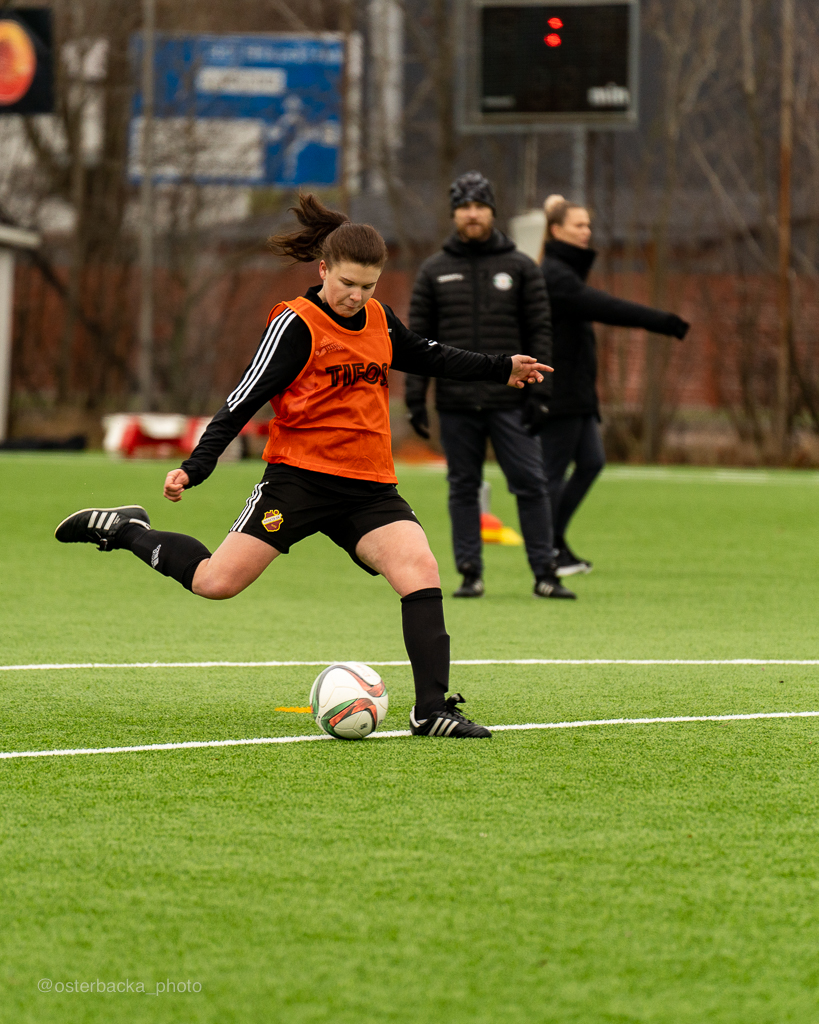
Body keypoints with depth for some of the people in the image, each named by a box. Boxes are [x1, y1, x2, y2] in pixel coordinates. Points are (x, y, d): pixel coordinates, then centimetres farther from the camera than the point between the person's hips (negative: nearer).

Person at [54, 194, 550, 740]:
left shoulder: (380, 320, 10)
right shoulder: (296, 326, -8)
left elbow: (429, 356, 29)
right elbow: (245, 399, -10)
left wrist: (501, 368, 26)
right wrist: (196, 467, -19)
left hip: (369, 486, 5)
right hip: (300, 476, -5)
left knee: (421, 571, -18)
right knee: (217, 582, -10)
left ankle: (432, 710, -19)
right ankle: (127, 531, 16)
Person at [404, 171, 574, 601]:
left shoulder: (520, 267, 6)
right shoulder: (434, 271, 8)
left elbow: (540, 333, 5)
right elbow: (418, 338, 7)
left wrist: (539, 392, -4)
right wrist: (415, 399, 0)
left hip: (509, 400, -1)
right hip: (456, 403, 1)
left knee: (530, 485, -4)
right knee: (463, 489, 5)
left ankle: (544, 573, 1)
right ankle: (470, 573, 10)